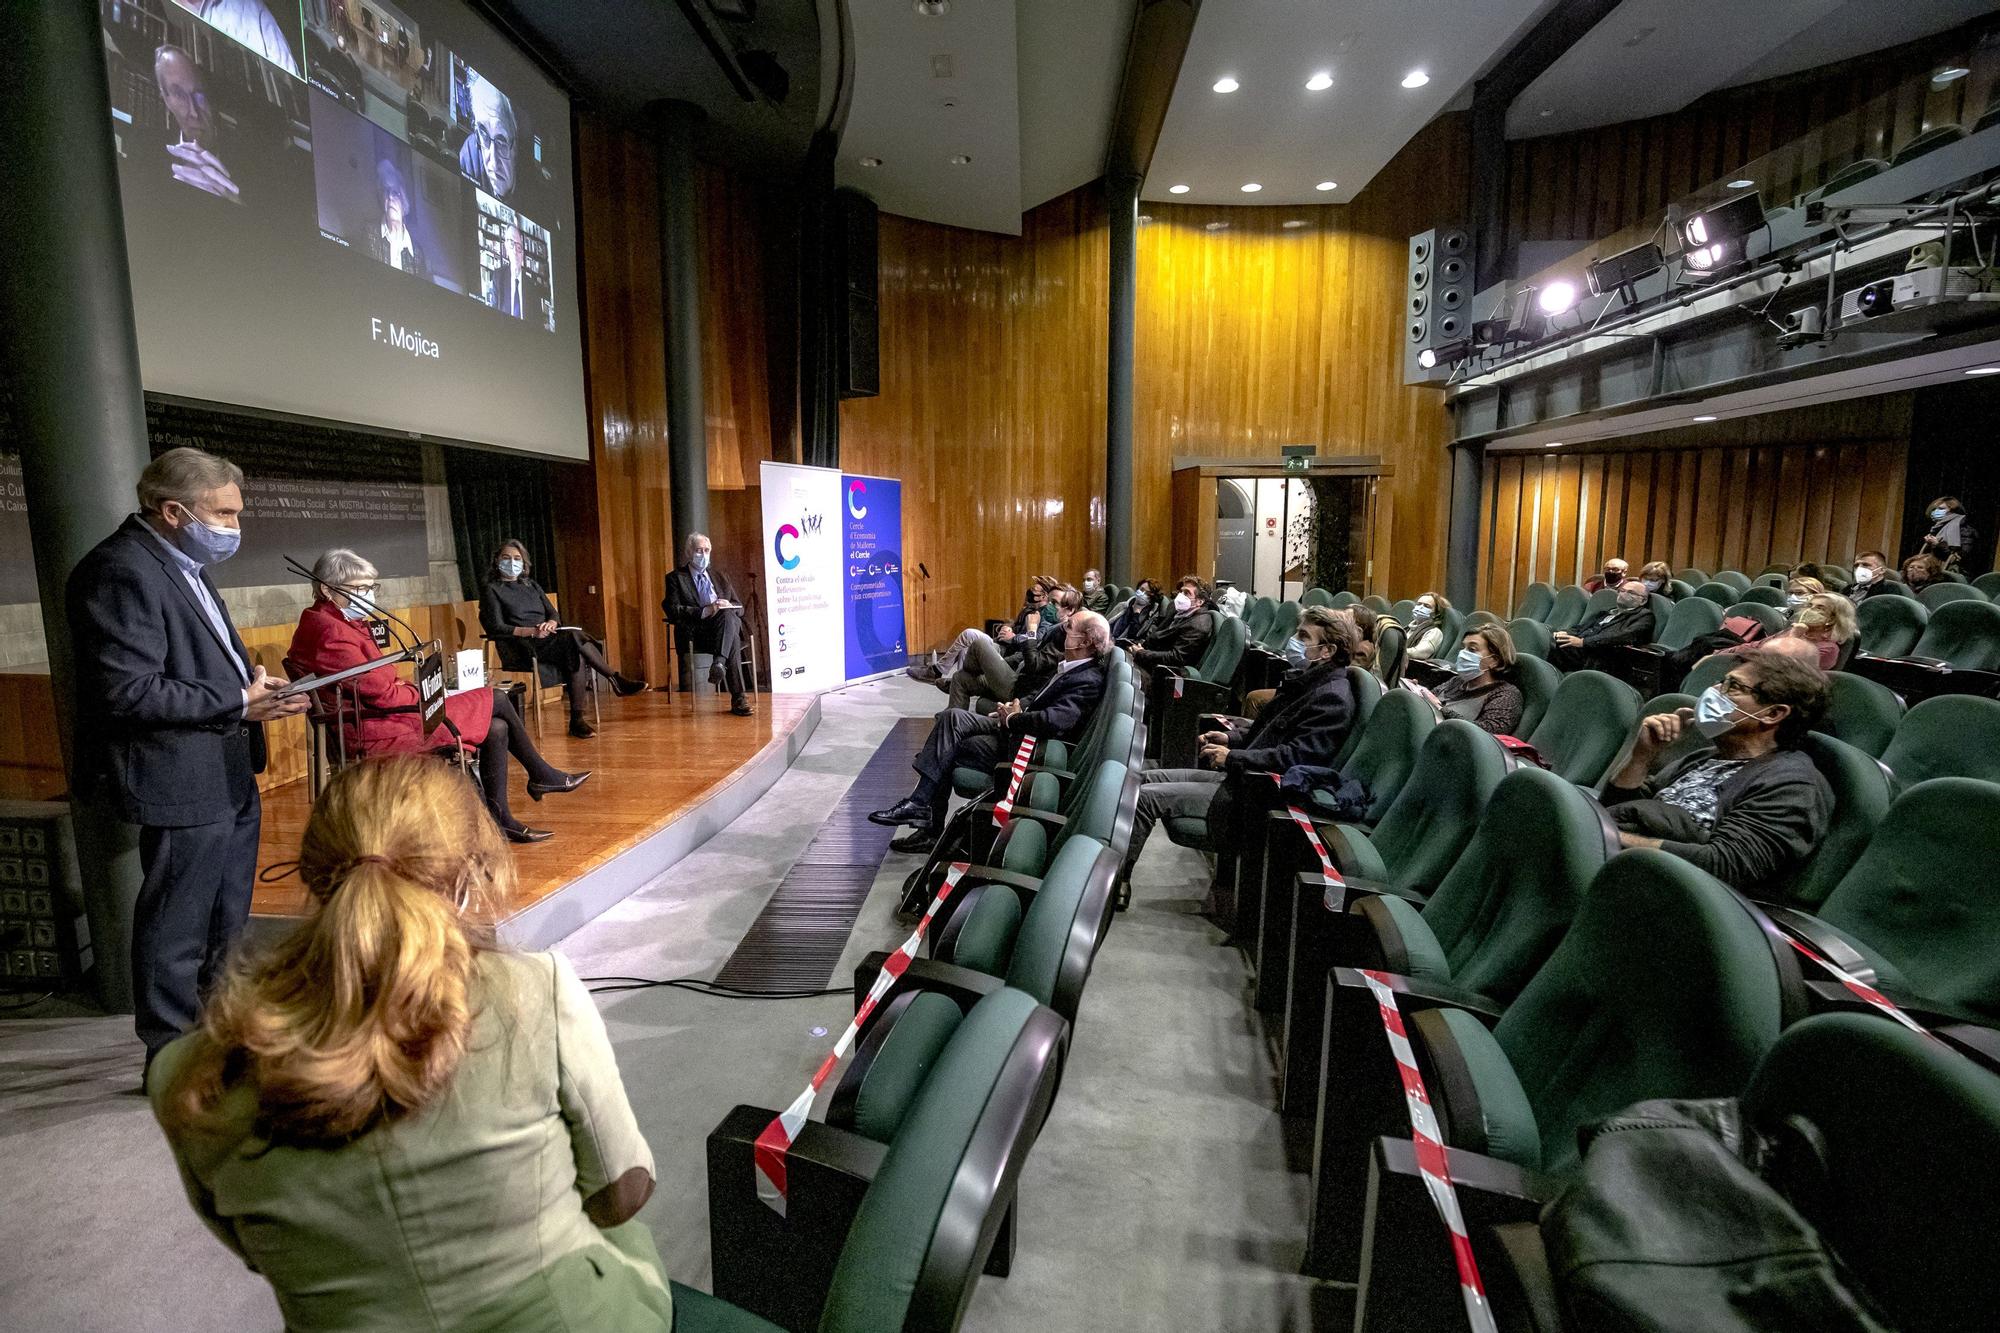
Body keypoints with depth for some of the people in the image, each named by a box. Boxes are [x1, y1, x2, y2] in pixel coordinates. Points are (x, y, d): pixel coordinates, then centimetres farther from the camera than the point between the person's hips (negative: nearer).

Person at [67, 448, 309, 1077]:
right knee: (177, 930, 5)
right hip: (181, 785, -10)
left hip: (229, 778, 10)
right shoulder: (121, 572, -19)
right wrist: (238, 704, -20)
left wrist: (253, 683, 4)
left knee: (225, 923, 22)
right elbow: (129, 691, -24)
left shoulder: (184, 564, 12)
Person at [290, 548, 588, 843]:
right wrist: (427, 694, -5)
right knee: (495, 701, -7)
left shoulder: (337, 623, 16)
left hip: (380, 715, 11)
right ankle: (542, 775, 11)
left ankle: (498, 820, 7)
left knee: (496, 729, 1)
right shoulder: (330, 633, -17)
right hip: (376, 730, -11)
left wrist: (412, 688, 3)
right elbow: (380, 693, -19)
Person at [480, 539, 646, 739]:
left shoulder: (532, 586, 26)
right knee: (575, 636, -32)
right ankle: (615, 680, -30)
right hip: (521, 648, -5)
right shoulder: (492, 590, 9)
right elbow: (496, 628, -4)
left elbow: (553, 613, 18)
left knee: (577, 655, -31)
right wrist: (530, 631, -19)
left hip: (546, 640, 5)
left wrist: (551, 623, -8)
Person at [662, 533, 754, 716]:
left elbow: (740, 608, 19)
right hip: (697, 634, -3)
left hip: (729, 625, 3)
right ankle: (739, 697, -44)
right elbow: (673, 610, -4)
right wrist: (704, 612, -19)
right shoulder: (676, 577, 12)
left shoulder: (721, 577, 27)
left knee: (728, 614, -35)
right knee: (733, 640, -36)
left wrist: (728, 606, -7)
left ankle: (720, 663, -51)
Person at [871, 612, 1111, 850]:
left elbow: (1055, 721, -34)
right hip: (1013, 730, 9)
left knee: (947, 751, -11)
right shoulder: (1070, 666, 9)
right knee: (953, 717, -9)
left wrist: (1012, 719, -18)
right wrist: (1016, 705, 3)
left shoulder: (1088, 681, -21)